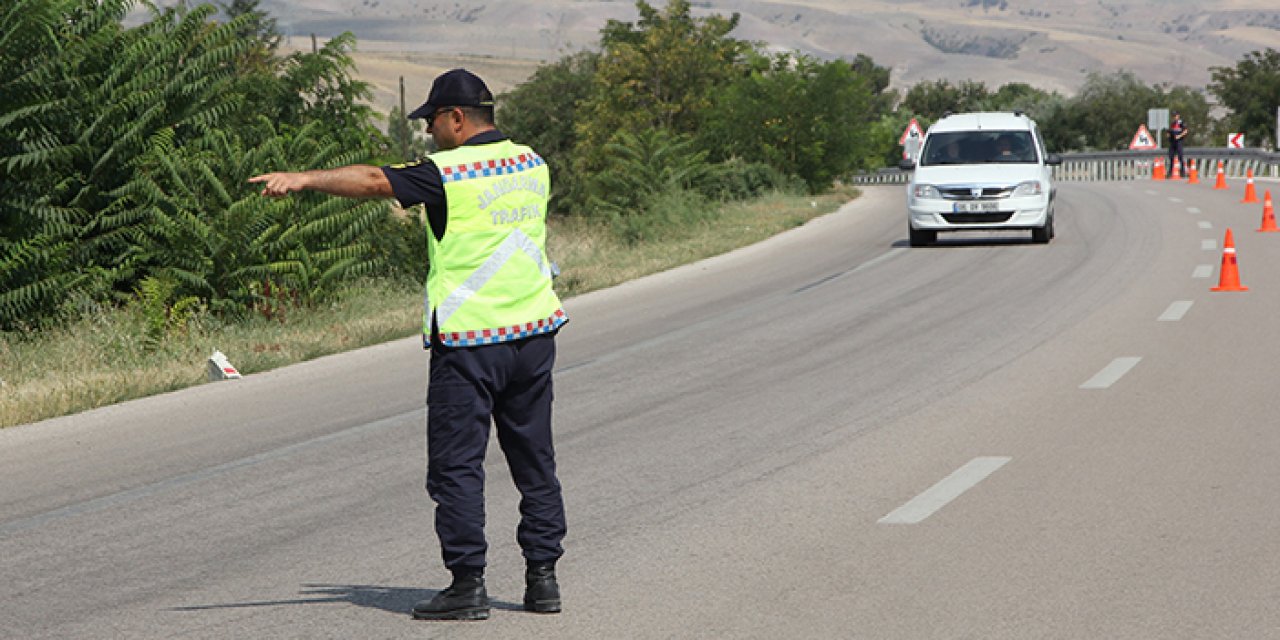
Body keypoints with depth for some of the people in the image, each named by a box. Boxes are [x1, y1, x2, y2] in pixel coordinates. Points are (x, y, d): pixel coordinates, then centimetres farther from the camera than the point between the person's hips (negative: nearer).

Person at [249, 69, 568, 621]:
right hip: (534, 329, 7)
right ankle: (542, 577, 14)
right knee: (534, 459, 12)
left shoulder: (450, 172, -11)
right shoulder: (532, 165, 10)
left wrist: (302, 179, -14)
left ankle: (468, 583, -3)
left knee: (456, 463, 0)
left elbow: (375, 181, -16)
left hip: (468, 338, -6)